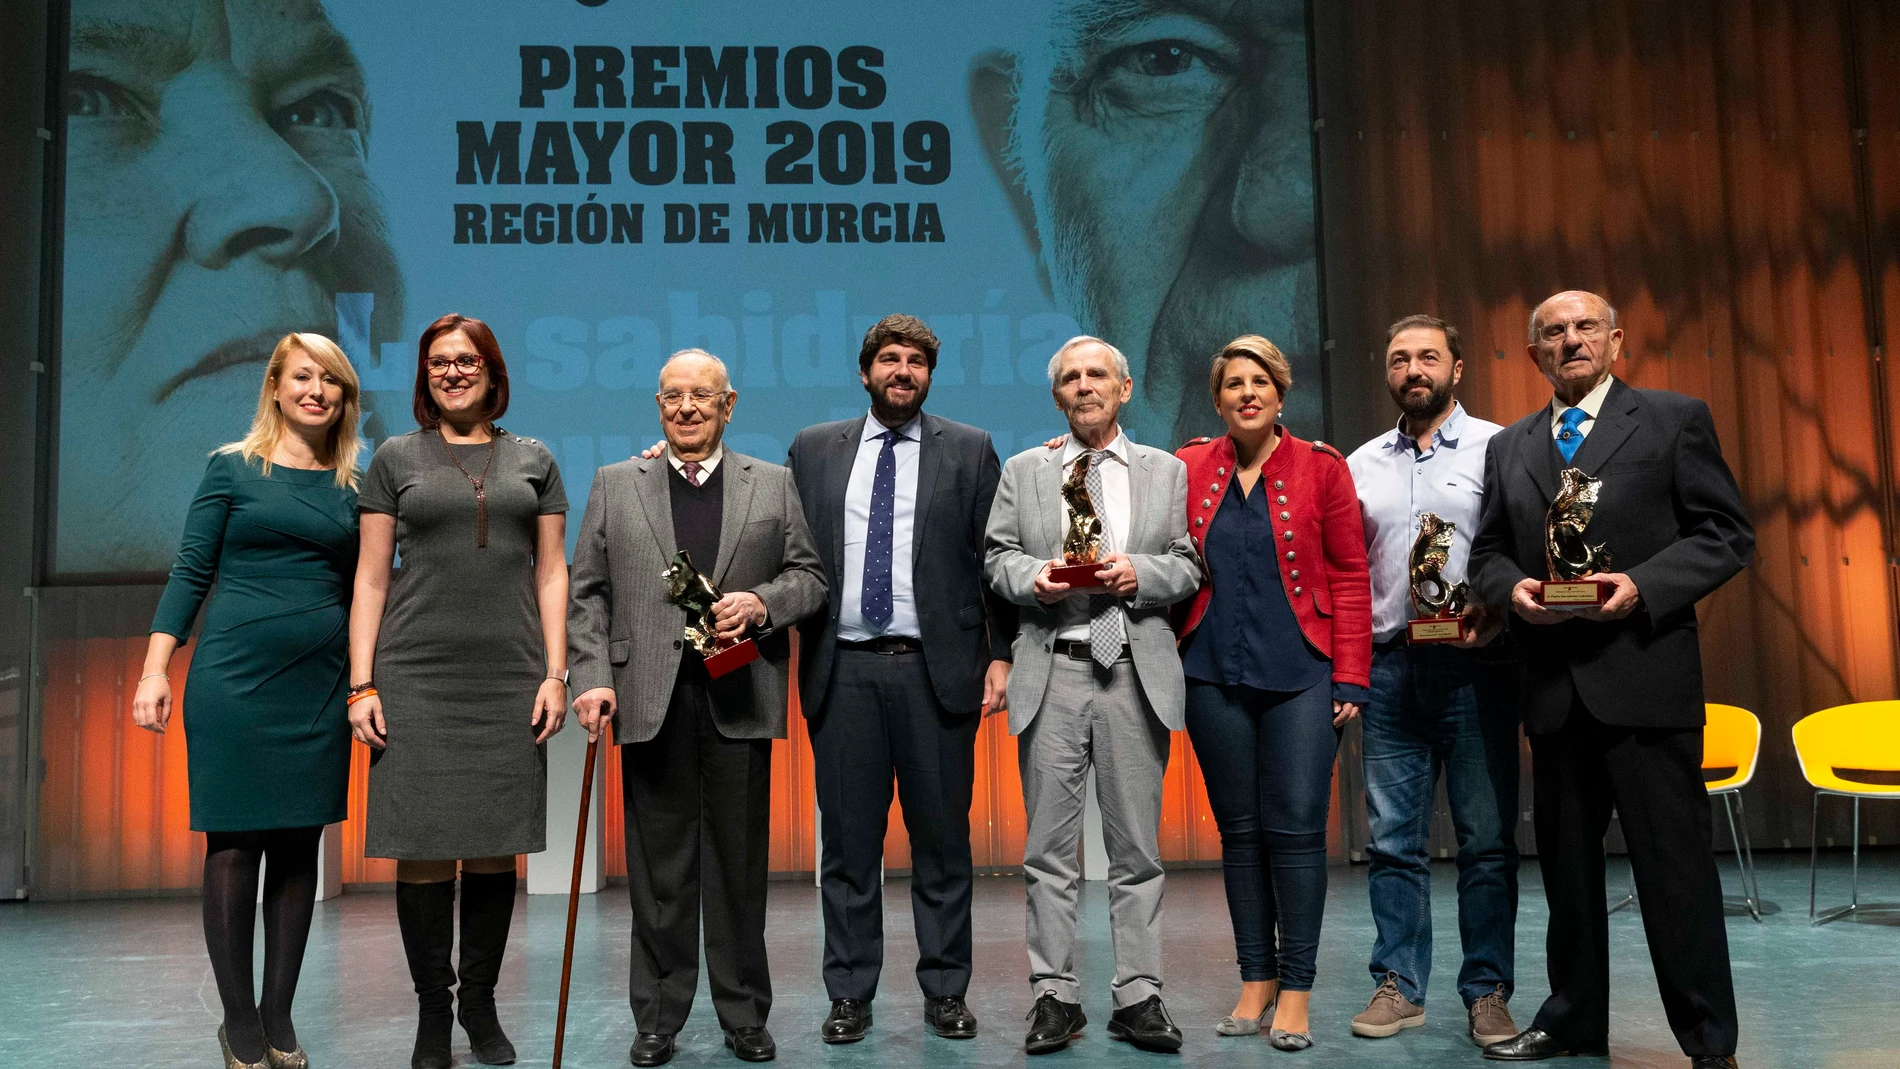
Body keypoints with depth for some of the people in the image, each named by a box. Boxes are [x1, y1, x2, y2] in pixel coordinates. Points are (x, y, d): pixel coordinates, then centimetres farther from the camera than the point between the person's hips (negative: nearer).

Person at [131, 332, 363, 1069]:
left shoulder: (352, 489, 10)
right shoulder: (232, 468, 2)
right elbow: (190, 573, 0)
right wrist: (155, 670, -7)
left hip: (320, 684, 3)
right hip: (235, 677, -3)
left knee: (299, 847, 7)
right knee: (234, 844, 1)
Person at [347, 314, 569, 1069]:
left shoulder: (533, 461, 12)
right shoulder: (397, 458, 9)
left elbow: (552, 574, 10)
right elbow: (371, 578, 6)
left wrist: (556, 674, 1)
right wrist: (361, 685, -1)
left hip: (509, 680, 1)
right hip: (415, 678, -1)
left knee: (495, 848, 5)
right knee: (422, 849, -1)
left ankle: (480, 1002, 20)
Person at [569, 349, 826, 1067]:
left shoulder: (773, 485, 11)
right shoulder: (614, 485, 11)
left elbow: (809, 576, 9)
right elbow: (587, 594, 7)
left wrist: (762, 602, -11)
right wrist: (593, 678, -5)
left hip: (740, 698, 0)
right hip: (652, 700, 0)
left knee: (740, 864, 7)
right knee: (659, 869, 6)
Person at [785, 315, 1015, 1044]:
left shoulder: (970, 451, 7)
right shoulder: (813, 450, 12)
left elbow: (996, 559, 3)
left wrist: (1001, 654, -3)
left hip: (936, 669, -1)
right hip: (843, 669, 1)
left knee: (942, 838, 5)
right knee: (848, 840, 6)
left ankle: (945, 991, 18)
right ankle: (850, 995, 17)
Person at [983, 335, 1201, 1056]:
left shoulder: (1166, 471, 13)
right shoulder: (1023, 471, 14)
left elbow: (1190, 566, 7)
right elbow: (996, 555, 9)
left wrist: (1139, 574, -11)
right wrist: (1033, 578, -11)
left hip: (1136, 672, 0)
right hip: (1053, 671, 1)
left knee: (1136, 846, 4)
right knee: (1050, 847, 3)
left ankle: (1138, 998, 13)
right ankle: (1055, 997, 12)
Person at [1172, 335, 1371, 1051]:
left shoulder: (1321, 468, 2)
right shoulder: (1187, 470, 6)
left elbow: (1349, 575, 0)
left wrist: (1350, 677, -5)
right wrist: (1166, 660, 0)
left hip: (1299, 674, -2)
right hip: (1214, 675, 2)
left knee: (1296, 829, -4)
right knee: (1239, 829, 8)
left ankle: (1296, 991, 8)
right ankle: (1256, 980, 19)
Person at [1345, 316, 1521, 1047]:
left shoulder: (1497, 448, 2)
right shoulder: (1361, 465, 13)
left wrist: (1497, 610, -20)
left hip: (1473, 664, -3)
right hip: (1389, 665, 3)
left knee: (1486, 838, 2)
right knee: (1393, 838, 7)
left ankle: (1488, 992, 12)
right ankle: (1399, 985, 15)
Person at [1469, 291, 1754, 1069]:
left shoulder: (1674, 419, 3)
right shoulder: (1508, 447, 15)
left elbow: (1727, 534, -2)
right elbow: (1486, 552, 15)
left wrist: (1643, 585, -16)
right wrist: (1512, 588, -7)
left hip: (1644, 676, -4)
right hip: (1554, 685, 5)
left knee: (1675, 863, -1)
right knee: (1565, 862, 13)